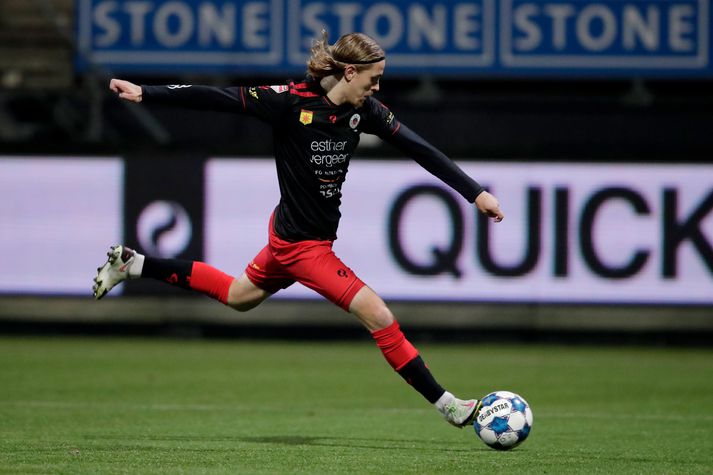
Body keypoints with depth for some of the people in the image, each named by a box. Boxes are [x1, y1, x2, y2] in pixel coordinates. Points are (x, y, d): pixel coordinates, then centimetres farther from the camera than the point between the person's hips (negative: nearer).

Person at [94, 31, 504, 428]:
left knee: (240, 296, 28)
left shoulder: (363, 110, -5)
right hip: (302, 243, -8)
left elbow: (417, 148, -2)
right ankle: (447, 405, 0)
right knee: (379, 316, -9)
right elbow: (220, 98, -21)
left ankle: (132, 264, 36)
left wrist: (474, 192, -4)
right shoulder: (293, 101, -23)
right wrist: (146, 93, -21)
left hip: (290, 234, 8)